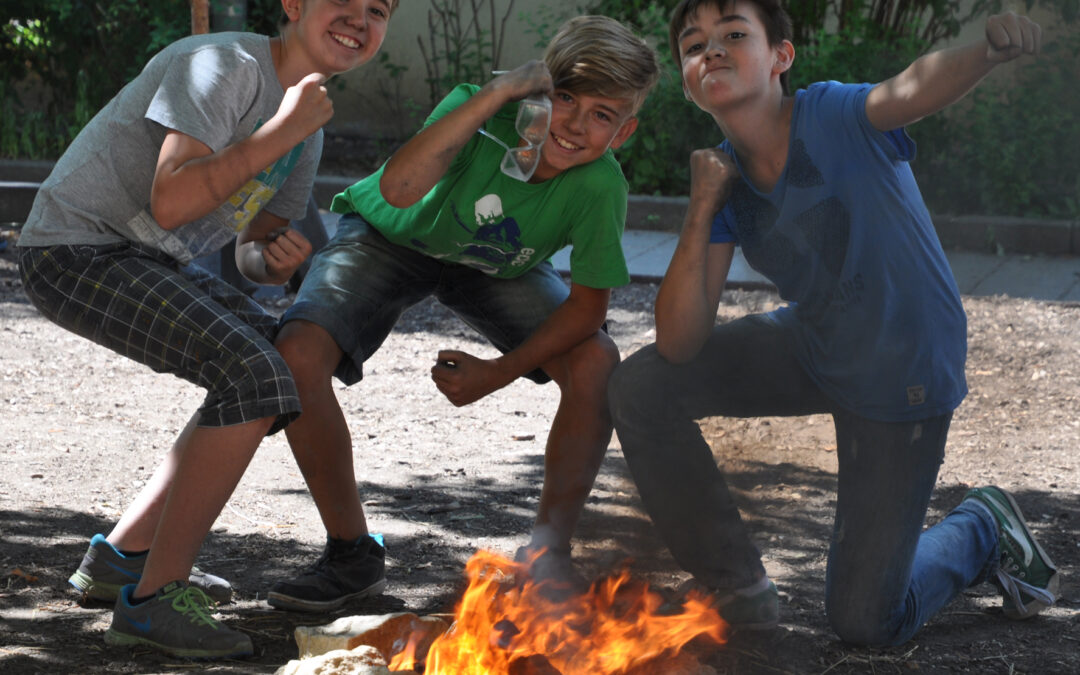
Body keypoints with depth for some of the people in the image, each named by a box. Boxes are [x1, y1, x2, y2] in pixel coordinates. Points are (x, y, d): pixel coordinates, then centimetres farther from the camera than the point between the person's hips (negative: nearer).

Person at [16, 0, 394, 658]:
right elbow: (170, 202, -29)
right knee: (254, 376, -22)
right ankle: (153, 598, -16)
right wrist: (285, 129, -26)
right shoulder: (222, 65, -18)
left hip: (149, 259, 10)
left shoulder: (308, 115, 11)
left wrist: (276, 260, -9)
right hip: (75, 249, -10)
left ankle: (124, 552, 15)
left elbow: (254, 251, 16)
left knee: (286, 361, 13)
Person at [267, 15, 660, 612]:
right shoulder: (481, 113, -36)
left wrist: (499, 373, -23)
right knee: (296, 352, -26)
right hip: (388, 235, -2)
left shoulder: (600, 187, -30)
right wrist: (499, 90, -55)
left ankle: (546, 553, -7)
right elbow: (399, 188, -55)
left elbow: (588, 304, -18)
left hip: (496, 267, 2)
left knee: (597, 363, -21)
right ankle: (351, 554, -9)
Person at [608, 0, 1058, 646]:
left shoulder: (834, 116, -26)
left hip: (903, 378, -5)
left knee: (866, 622, -2)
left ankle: (982, 528, 30)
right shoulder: (726, 175, -10)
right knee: (642, 388, -11)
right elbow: (679, 345, -15)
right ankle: (737, 591, 6)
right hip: (813, 345, 5)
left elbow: (914, 89, -51)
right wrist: (702, 211, -25)